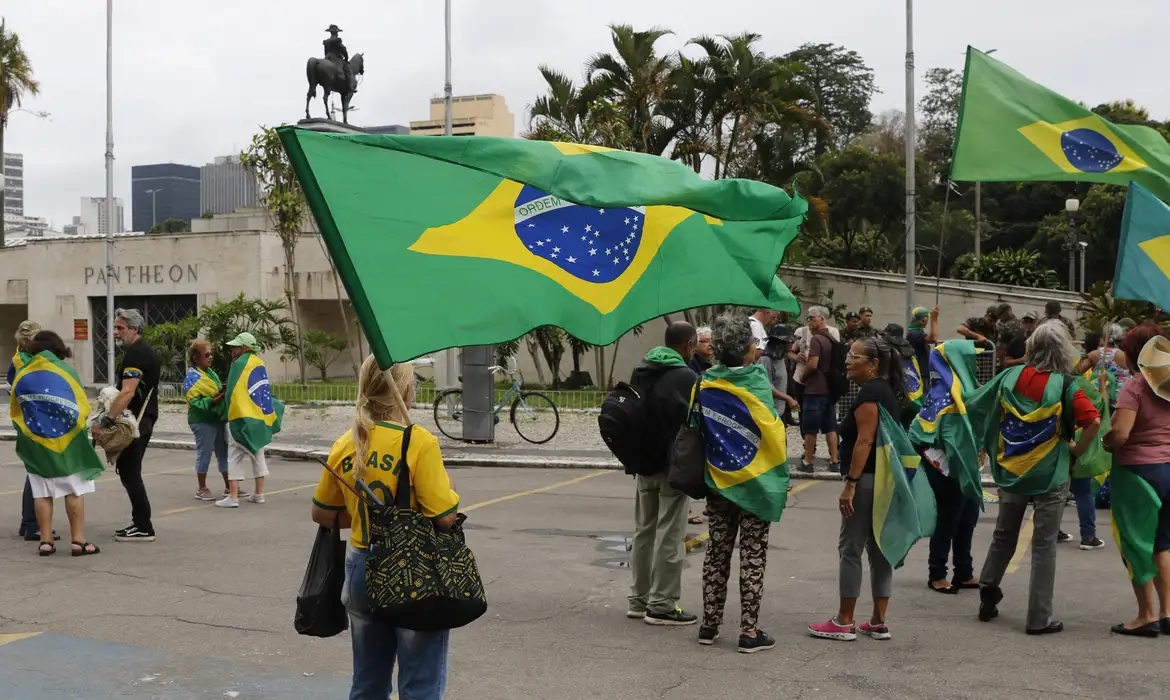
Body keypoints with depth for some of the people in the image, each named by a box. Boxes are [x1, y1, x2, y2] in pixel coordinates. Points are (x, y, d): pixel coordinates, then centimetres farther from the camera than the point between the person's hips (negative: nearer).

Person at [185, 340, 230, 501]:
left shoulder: (210, 372, 13)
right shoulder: (192, 377, -12)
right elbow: (196, 402, -19)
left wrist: (225, 394, 4)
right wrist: (215, 400, -27)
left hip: (218, 419, 8)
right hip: (203, 421, -8)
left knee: (224, 453, 10)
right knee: (204, 453, -2)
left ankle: (228, 487, 18)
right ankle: (201, 489, 9)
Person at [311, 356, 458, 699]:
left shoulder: (345, 445, 1)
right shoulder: (420, 442, -17)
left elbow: (323, 514, 10)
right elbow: (445, 516, -20)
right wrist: (447, 487, 0)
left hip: (361, 570, 6)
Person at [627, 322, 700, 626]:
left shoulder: (640, 371, 7)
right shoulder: (687, 377, -16)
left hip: (644, 464, 7)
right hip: (674, 466, -7)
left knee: (644, 532, 16)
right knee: (669, 536, -1)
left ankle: (639, 599, 22)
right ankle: (662, 605, 2)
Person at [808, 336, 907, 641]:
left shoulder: (869, 393, -14)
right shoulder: (888, 391, 16)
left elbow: (864, 441, -20)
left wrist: (850, 484, -21)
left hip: (867, 480, -10)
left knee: (850, 548, -3)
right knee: (878, 548, 11)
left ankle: (844, 622, 2)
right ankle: (879, 622, 15)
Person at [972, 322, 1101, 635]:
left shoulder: (1011, 376, -1)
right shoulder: (1065, 385, -11)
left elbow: (974, 405, 3)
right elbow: (1093, 421, -23)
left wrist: (992, 448, 12)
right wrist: (1076, 452, -8)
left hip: (1010, 471, 3)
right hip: (1050, 475, -3)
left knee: (1003, 536, 20)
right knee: (1044, 545, 4)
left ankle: (987, 596, 24)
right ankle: (1039, 618, 8)